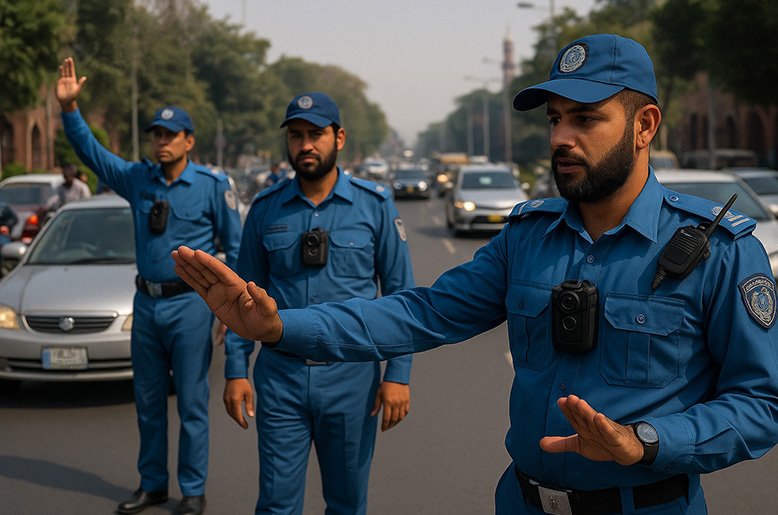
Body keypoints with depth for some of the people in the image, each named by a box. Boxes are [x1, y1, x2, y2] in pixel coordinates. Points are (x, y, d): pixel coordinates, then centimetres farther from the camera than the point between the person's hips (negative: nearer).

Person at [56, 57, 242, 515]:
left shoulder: (211, 185, -6)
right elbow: (91, 150, 9)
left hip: (190, 304, -5)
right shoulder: (139, 179, 7)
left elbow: (234, 245, -1)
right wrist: (69, 107, -4)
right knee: (148, 401, 13)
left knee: (192, 402, 0)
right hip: (146, 302, 5)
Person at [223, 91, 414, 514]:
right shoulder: (266, 209, 3)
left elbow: (399, 293, -1)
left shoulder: (374, 205, -2)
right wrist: (235, 370, 2)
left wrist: (398, 373, -7)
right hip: (280, 375, 1)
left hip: (351, 377, -1)